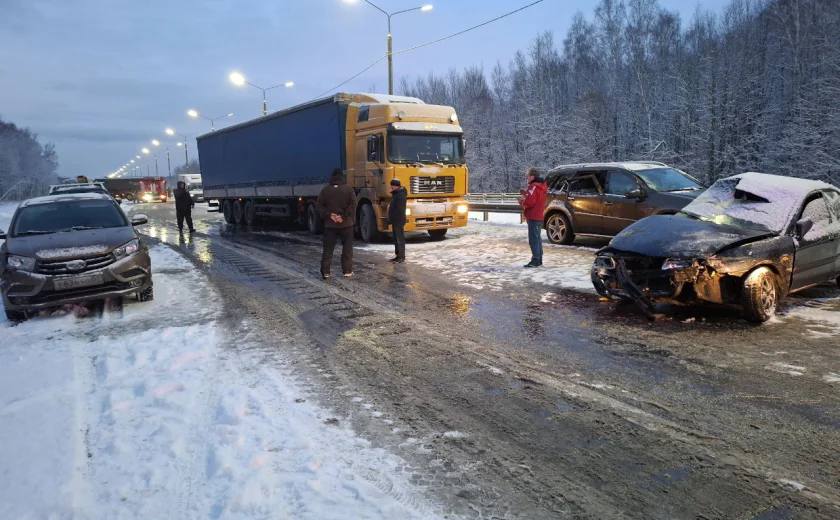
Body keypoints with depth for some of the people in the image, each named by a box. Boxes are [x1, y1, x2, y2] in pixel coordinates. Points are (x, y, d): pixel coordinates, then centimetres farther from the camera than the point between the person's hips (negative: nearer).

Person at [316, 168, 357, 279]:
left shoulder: (325, 190, 3)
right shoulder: (348, 189, -3)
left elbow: (319, 205, -2)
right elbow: (352, 205, -13)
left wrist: (329, 215, -6)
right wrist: (344, 216, -12)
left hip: (330, 224, 2)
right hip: (346, 224, -1)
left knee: (328, 249, 5)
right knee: (347, 248, 8)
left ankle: (325, 272, 2)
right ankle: (347, 271, 8)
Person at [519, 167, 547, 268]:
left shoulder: (534, 187, -16)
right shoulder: (540, 186, 16)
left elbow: (530, 202, -24)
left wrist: (522, 201, -5)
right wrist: (526, 194, 11)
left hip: (533, 217, -11)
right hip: (539, 216, 11)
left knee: (533, 239, -10)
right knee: (537, 238, 16)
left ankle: (535, 260, -11)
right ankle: (539, 259, 23)